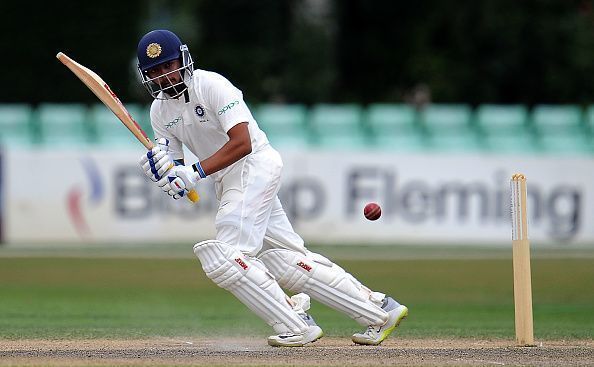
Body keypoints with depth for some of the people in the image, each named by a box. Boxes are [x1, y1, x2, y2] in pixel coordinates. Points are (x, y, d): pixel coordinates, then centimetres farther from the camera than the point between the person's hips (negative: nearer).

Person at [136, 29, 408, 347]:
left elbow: (242, 143, -23)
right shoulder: (160, 110, 9)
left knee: (225, 257, -19)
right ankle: (380, 309, 8)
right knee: (288, 263, 4)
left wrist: (196, 172, -30)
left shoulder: (211, 85, -14)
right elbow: (176, 175, 7)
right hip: (227, 183, 8)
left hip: (255, 164, -8)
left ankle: (296, 327, -13)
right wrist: (160, 168, -16)